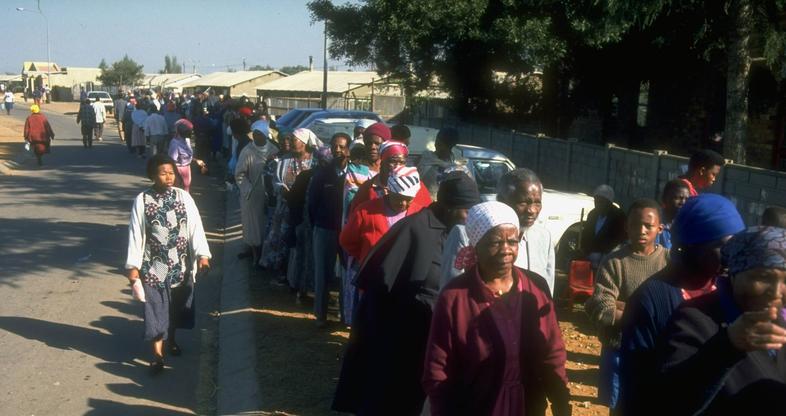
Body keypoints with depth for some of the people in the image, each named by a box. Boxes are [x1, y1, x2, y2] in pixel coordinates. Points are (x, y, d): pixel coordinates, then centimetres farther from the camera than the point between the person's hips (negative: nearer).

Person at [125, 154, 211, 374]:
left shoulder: (183, 196, -3)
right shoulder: (142, 200, -8)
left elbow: (195, 226, -4)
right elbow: (135, 233, -6)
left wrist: (202, 254, -14)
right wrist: (133, 266, -9)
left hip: (181, 264, 3)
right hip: (154, 265, -3)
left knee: (177, 305, 17)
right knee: (156, 308, 0)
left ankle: (171, 339, 40)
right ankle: (157, 353, 8)